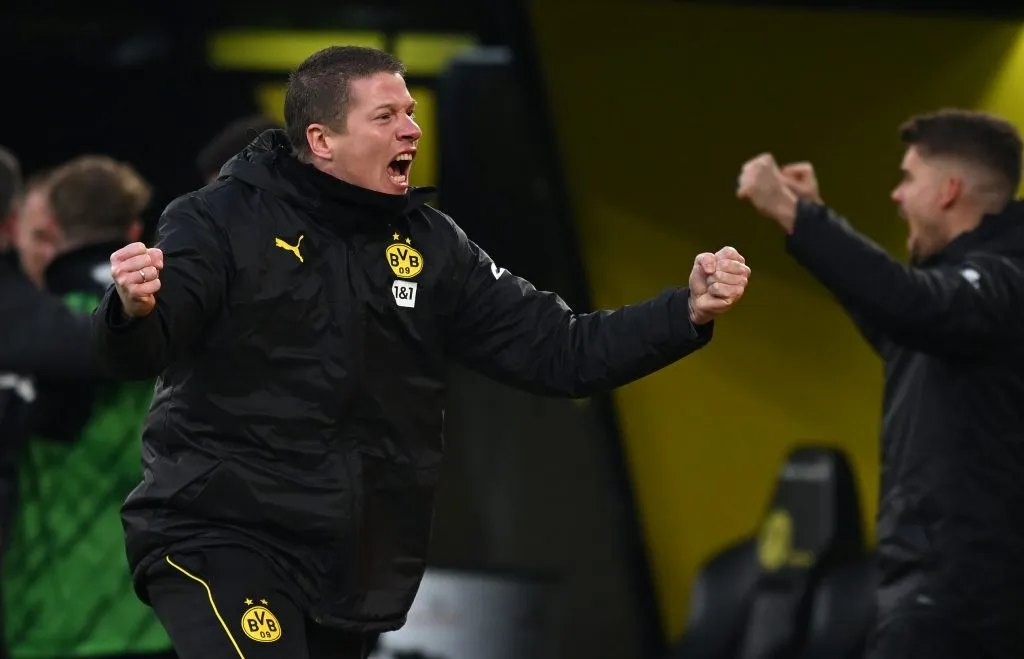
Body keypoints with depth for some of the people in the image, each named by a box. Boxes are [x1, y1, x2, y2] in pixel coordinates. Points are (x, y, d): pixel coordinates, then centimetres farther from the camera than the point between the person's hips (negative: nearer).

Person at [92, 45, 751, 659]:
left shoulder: (430, 245, 7)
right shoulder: (222, 222, -7)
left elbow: (559, 351, 6)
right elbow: (140, 352, -19)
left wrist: (689, 313, -7)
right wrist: (133, 311, -44)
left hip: (352, 570, 6)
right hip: (216, 535, -6)